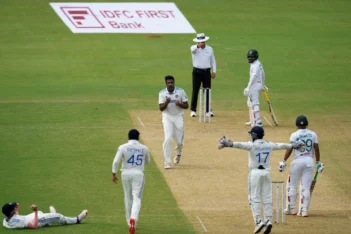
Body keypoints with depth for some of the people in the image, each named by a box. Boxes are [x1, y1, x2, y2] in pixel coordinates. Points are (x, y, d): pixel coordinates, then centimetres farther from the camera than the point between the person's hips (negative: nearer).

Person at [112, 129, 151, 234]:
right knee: (137, 198, -7)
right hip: (138, 174, -1)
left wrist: (114, 174, -4)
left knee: (128, 197, 17)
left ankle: (130, 221, 26)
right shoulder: (144, 148, 2)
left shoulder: (123, 147, -4)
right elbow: (148, 161, 16)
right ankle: (133, 218, -32)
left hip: (126, 174, 1)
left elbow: (116, 161, -11)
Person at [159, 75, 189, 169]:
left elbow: (186, 106, -2)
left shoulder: (180, 91, -5)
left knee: (179, 141, 4)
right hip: (167, 117, -1)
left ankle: (178, 153, 40)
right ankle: (167, 163, -9)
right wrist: (166, 103, -27)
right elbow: (161, 108, -8)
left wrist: (180, 104, -23)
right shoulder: (162, 93, -3)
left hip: (178, 117, 1)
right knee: (168, 139, -14)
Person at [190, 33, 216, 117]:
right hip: (197, 71, -3)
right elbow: (193, 49, -30)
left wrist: (214, 71, 5)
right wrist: (198, 46, -52)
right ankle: (193, 110, 5)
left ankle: (208, 110, 12)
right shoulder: (194, 48, -4)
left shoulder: (209, 49, 8)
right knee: (195, 91, -1)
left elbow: (213, 60, 14)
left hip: (206, 72, 3)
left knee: (207, 91, 6)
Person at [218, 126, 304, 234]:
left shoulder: (252, 145, -9)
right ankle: (268, 220, 0)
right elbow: (281, 146, 23)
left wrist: (230, 144, -42)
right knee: (267, 198, 7)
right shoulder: (269, 145, 7)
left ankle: (258, 221, -13)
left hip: (255, 173, -5)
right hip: (266, 172, 5)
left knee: (254, 198, -2)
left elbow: (241, 145, -27)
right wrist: (292, 146, 40)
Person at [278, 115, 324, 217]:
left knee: (292, 185, 12)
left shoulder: (295, 135, -6)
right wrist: (318, 162, 11)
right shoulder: (313, 134, 3)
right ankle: (304, 210, 1)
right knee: (306, 187, 5)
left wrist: (284, 162, -3)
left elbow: (290, 149, -9)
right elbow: (316, 149, 3)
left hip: (298, 161, -3)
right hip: (309, 161, 3)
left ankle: (291, 208, 15)